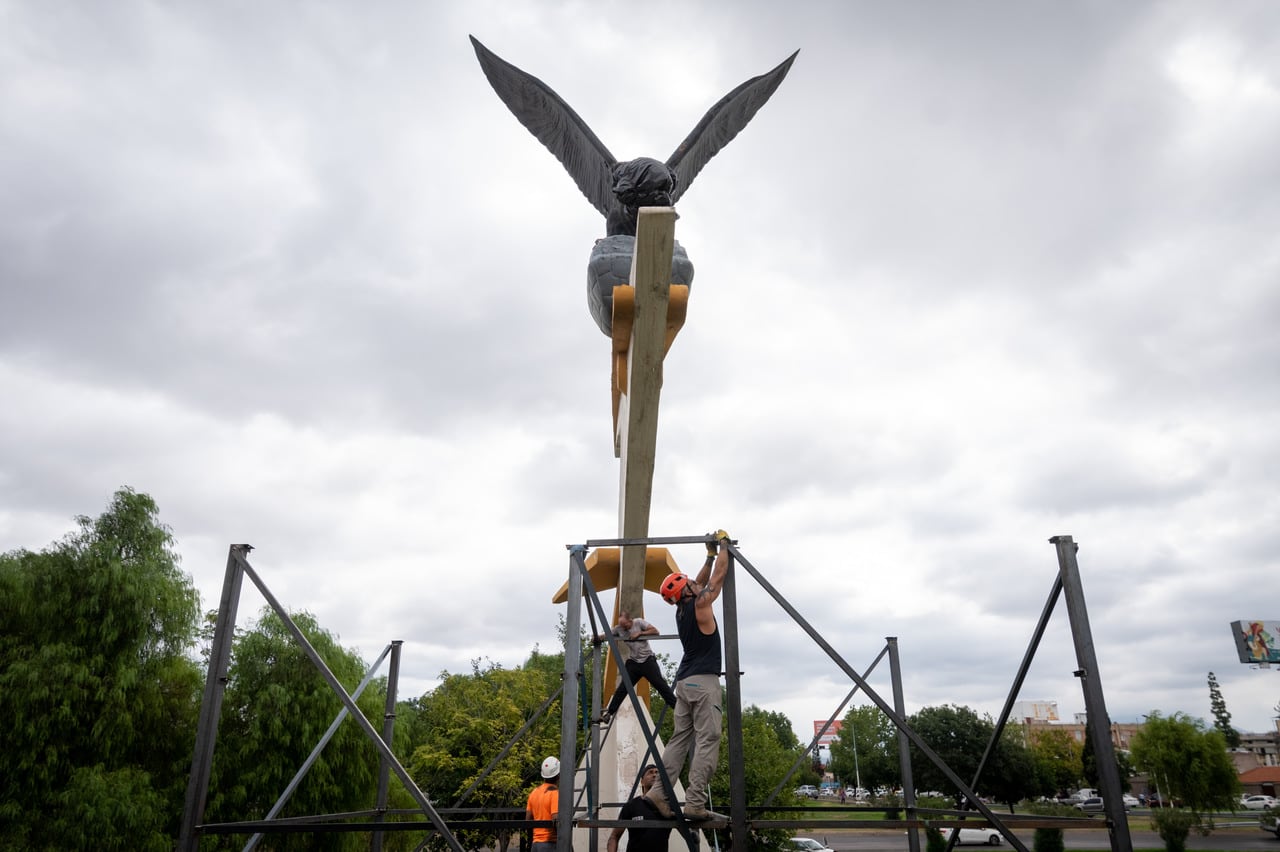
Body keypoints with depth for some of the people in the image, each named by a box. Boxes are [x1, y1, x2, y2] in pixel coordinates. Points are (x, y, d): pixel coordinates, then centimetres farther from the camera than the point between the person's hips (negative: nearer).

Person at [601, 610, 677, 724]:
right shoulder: (618, 628, 0)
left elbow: (655, 631, -11)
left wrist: (639, 633, -18)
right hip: (633, 662, 3)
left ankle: (677, 707, -3)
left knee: (661, 685, -7)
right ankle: (608, 714, 4)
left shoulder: (639, 622, -8)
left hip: (648, 660, -3)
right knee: (622, 688, -1)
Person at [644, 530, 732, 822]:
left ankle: (659, 792, 0)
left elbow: (702, 581, 27)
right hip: (703, 681, -9)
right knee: (707, 741, -9)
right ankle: (695, 803, -15)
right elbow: (719, 576, -1)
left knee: (680, 738, 9)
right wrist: (723, 545, 11)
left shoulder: (682, 609, 13)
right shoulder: (699, 603, -8)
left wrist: (710, 554, 28)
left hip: (685, 681, 9)